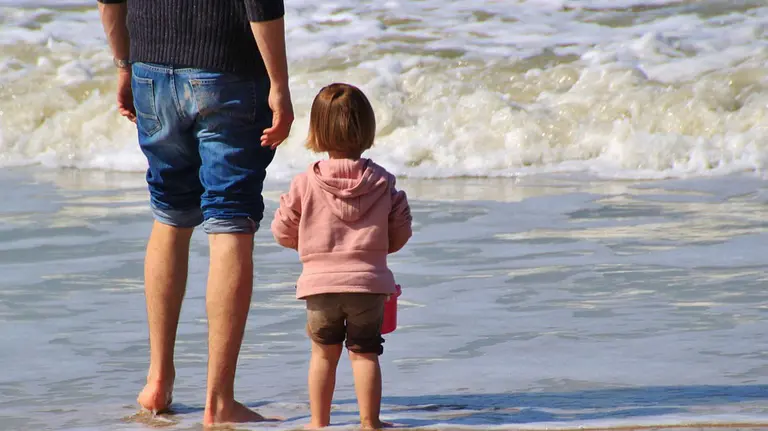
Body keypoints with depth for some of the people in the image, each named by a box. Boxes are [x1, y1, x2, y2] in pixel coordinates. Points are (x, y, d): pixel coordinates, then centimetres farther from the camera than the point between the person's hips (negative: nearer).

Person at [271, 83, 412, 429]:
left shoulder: (305, 183, -4)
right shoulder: (382, 183, -1)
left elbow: (283, 232, 2)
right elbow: (400, 233, 5)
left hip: (320, 283, 0)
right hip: (369, 282, 0)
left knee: (324, 352, 12)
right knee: (365, 352, 6)